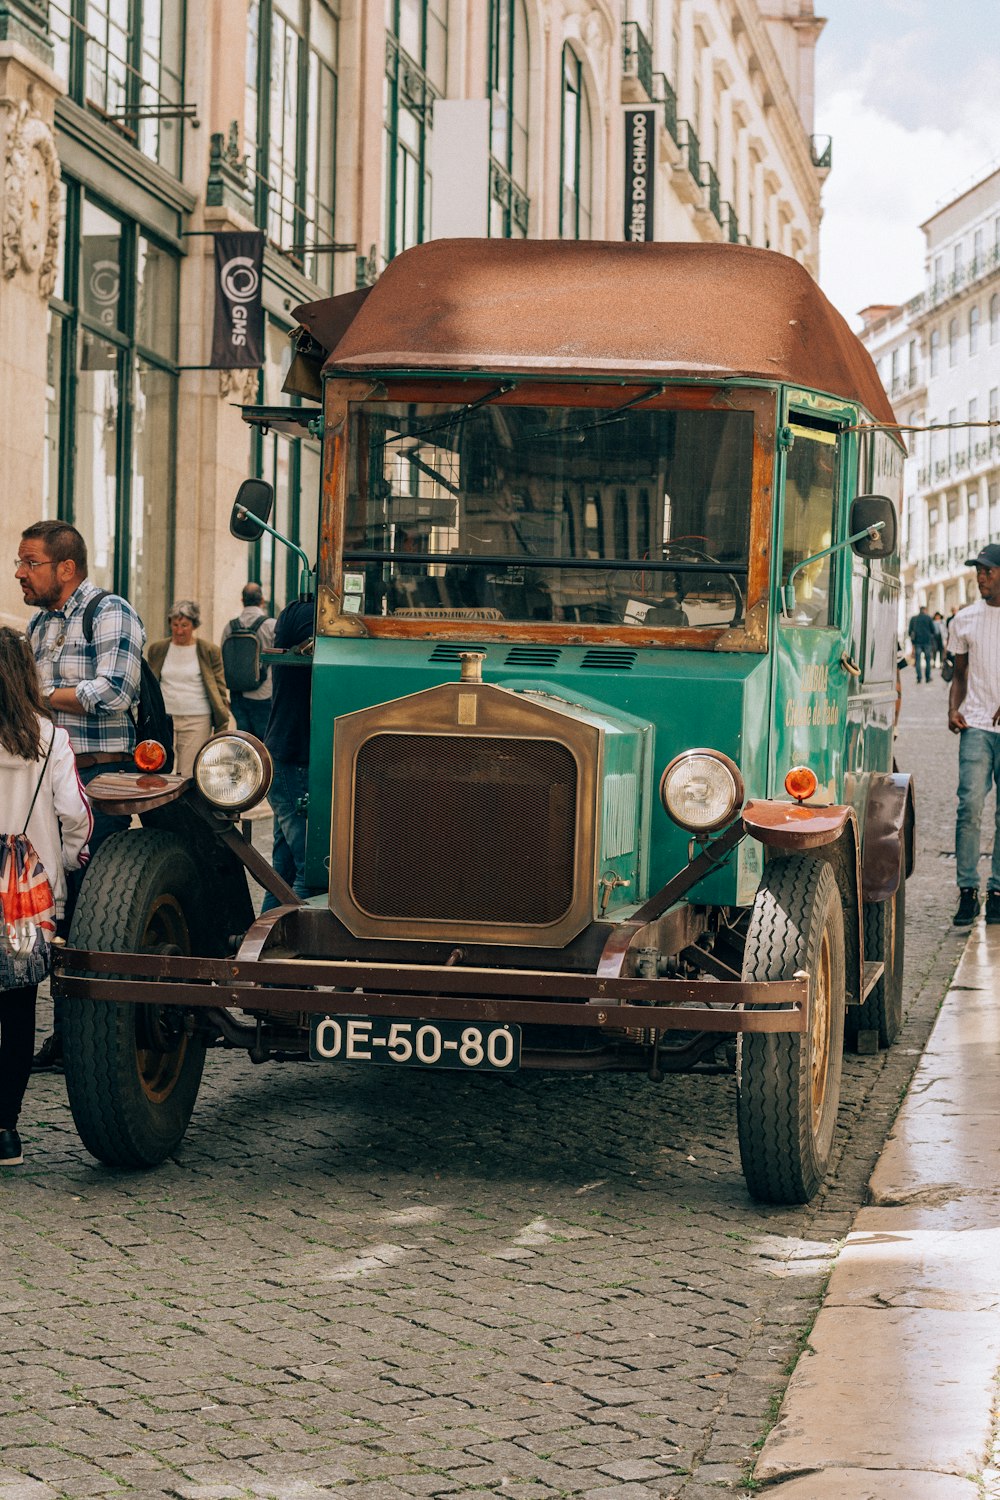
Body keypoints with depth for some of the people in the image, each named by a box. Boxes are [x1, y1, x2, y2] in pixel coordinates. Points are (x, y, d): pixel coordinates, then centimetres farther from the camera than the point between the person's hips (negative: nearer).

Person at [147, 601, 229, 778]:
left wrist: (221, 728, -2)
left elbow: (220, 690, 4)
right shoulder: (157, 650, 10)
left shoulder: (209, 652, 3)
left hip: (197, 722, -2)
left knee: (188, 777, -7)